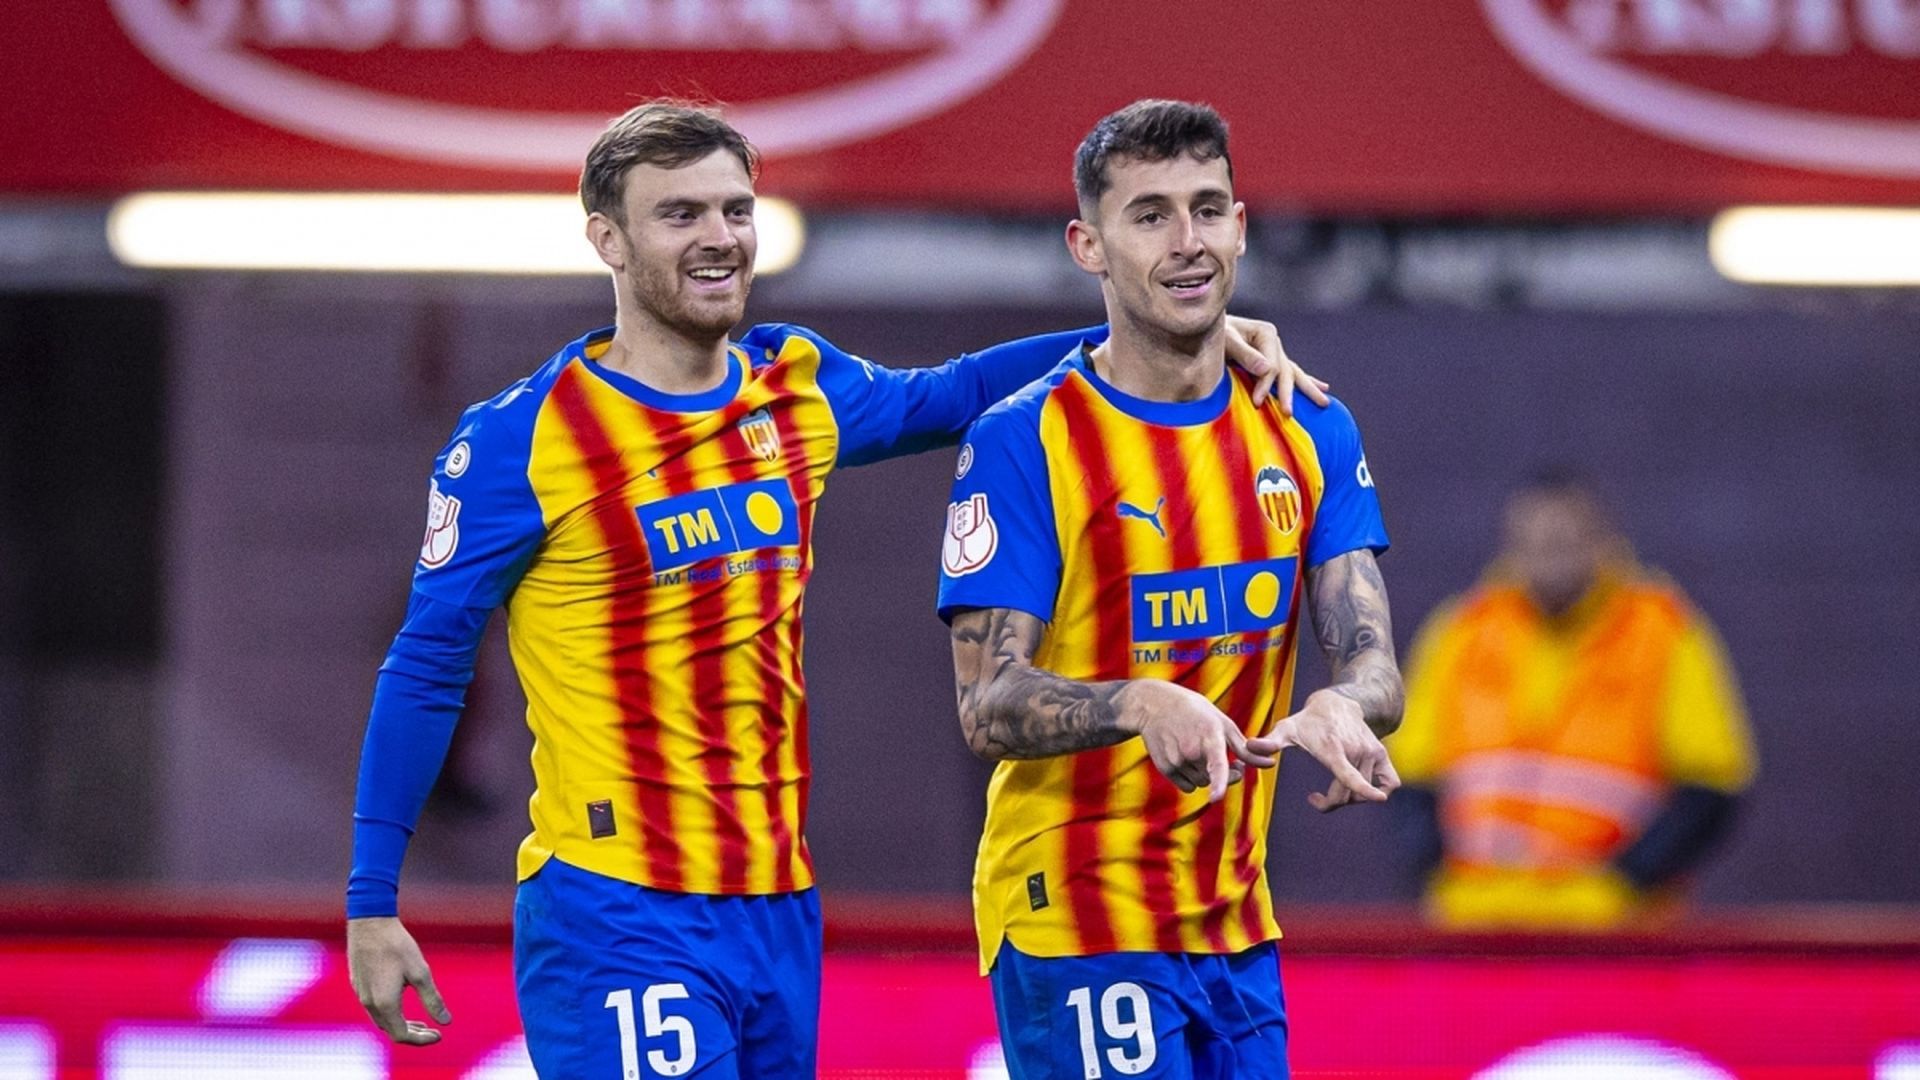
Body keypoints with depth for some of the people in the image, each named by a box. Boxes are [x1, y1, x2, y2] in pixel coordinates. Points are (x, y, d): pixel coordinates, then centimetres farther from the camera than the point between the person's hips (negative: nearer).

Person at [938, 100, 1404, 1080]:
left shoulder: (1310, 433, 7)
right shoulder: (1022, 444, -9)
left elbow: (1370, 658, 0)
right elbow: (987, 706, -14)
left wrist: (1341, 707, -24)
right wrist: (1141, 706, -33)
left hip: (1238, 925, 5)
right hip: (1075, 918, -5)